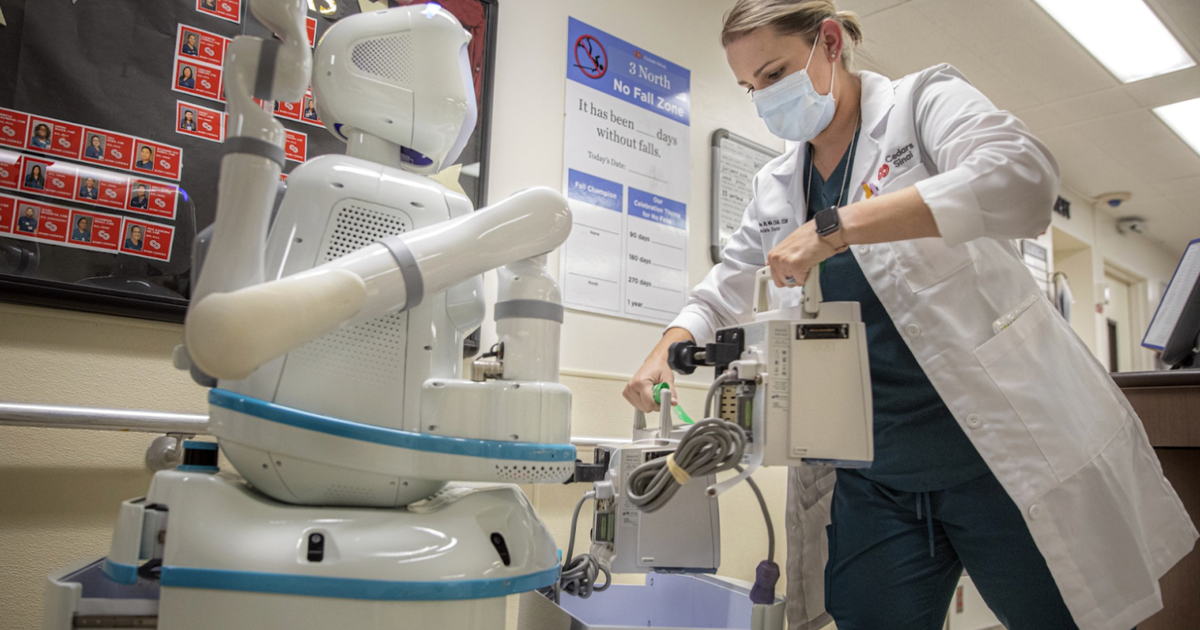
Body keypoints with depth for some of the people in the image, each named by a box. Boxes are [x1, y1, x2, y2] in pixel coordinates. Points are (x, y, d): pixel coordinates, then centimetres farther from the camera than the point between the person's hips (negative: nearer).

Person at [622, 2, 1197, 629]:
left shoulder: (923, 101, -2)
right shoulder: (774, 188, 13)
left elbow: (1023, 176, -22)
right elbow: (723, 292, 23)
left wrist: (834, 226, -28)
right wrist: (667, 349, 2)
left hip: (1001, 451, -4)